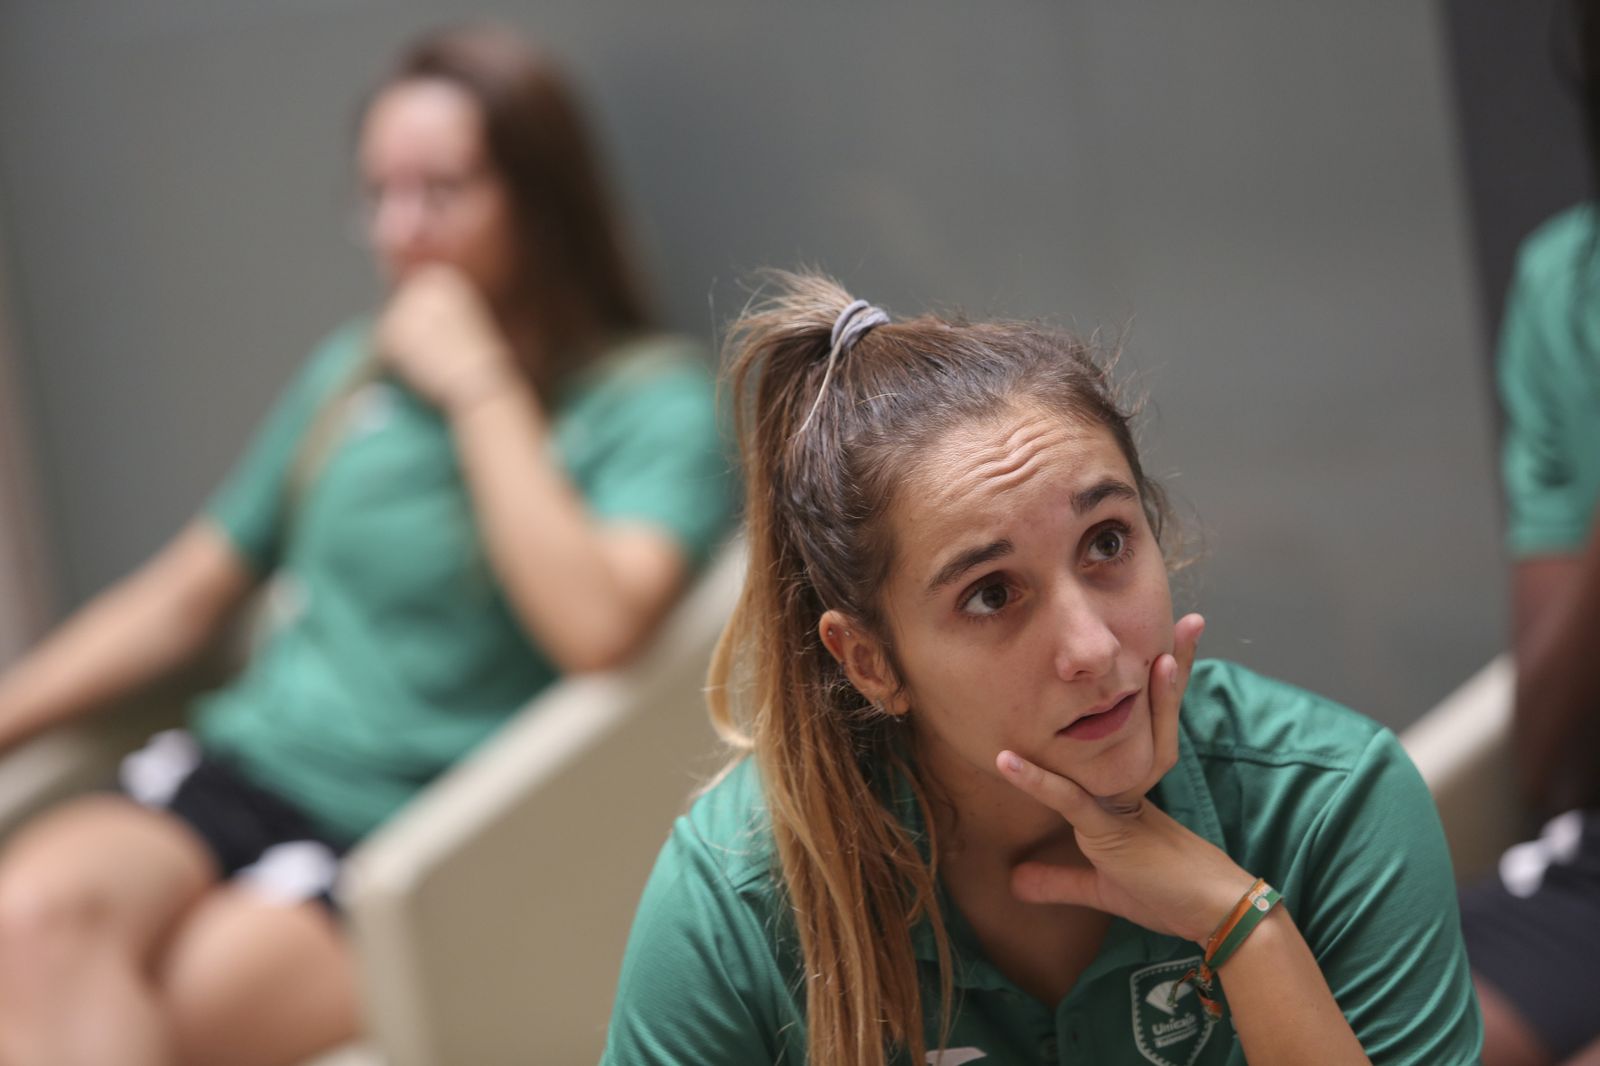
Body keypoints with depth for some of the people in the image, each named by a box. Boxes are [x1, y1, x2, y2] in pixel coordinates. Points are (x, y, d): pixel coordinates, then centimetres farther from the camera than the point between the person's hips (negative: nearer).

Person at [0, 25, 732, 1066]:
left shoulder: (654, 401, -1)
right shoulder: (353, 373, 17)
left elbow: (598, 627, -20)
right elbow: (185, 596, 22)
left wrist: (480, 388, -11)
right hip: (244, 762, 5)